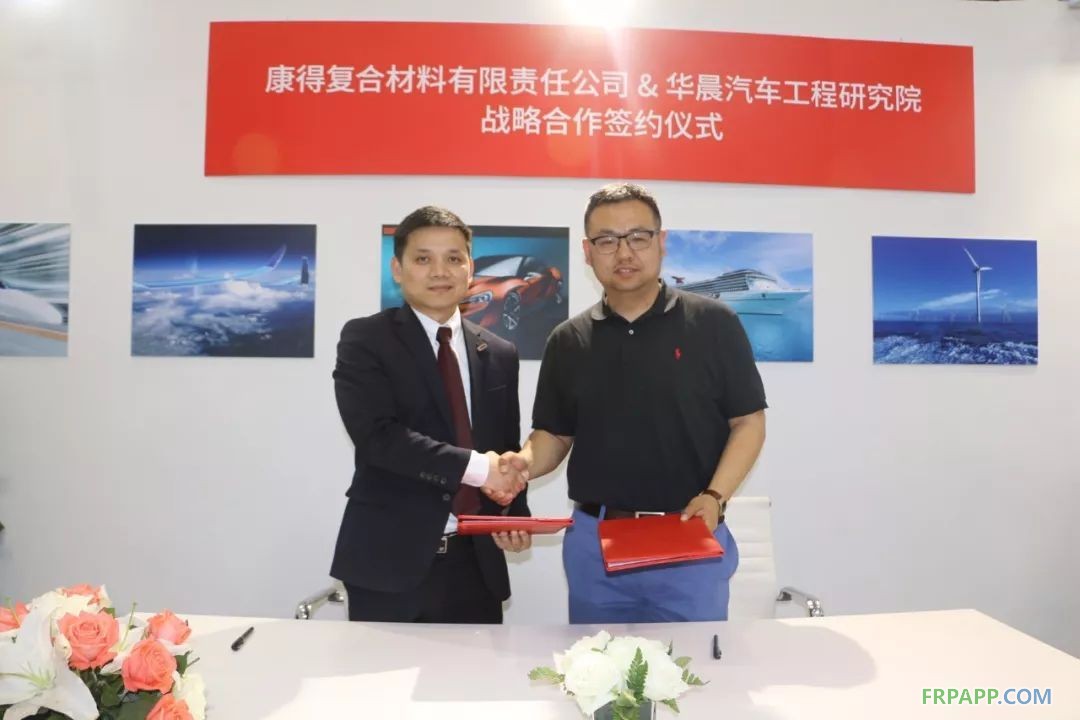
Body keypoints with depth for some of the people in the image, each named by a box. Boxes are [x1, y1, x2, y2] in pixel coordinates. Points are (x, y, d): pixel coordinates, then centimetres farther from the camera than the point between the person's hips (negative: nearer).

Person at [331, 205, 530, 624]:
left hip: (475, 562, 4)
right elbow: (378, 434, -17)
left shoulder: (499, 354, 10)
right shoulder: (365, 339, -4)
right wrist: (474, 467, -18)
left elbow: (508, 450, 13)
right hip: (389, 559, -4)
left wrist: (514, 516, -3)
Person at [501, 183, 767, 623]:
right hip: (593, 541, 3)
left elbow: (748, 422, -1)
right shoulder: (568, 340, 5)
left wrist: (714, 496, -14)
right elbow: (555, 433, 10)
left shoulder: (712, 323, -3)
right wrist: (526, 462, -11)